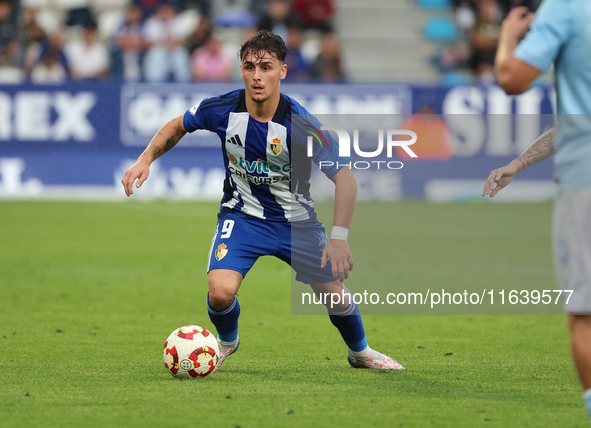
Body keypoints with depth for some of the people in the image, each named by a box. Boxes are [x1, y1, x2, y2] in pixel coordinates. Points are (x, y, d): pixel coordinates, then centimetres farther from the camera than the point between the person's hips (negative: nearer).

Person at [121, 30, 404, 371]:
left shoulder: (300, 124, -25)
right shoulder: (223, 110, -17)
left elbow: (344, 177, -24)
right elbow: (179, 126, 4)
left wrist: (340, 237, -34)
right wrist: (145, 160, -8)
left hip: (296, 219, 0)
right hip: (242, 214, 0)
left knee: (334, 291, 2)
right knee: (221, 292, -23)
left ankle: (361, 352, 36)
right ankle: (227, 341, 14)